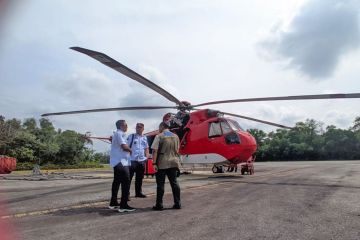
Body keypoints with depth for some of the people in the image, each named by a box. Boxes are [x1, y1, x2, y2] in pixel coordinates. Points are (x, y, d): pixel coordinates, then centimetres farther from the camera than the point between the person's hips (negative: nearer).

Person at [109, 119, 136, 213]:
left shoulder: (118, 134, 21)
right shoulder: (119, 133, -13)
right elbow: (124, 146, -21)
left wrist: (128, 149, 4)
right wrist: (130, 150, -3)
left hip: (117, 161, 11)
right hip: (120, 161, -11)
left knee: (117, 181, 15)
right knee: (126, 182, -12)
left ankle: (113, 203, 22)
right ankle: (123, 205, -12)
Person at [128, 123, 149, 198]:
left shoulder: (144, 138, 14)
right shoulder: (131, 136, -1)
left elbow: (146, 148, 21)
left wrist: (147, 157, 8)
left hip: (142, 160, 5)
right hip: (132, 160, -5)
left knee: (140, 178, 14)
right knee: (129, 177, -4)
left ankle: (138, 192, 26)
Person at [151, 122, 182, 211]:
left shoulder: (159, 136, -6)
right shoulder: (175, 136, 10)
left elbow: (155, 150, -13)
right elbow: (177, 150, 14)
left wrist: (154, 163, -13)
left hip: (162, 164, -4)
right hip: (174, 163, 5)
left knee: (160, 184, 3)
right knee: (174, 183, 10)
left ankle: (159, 205, 7)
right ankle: (177, 203, 13)